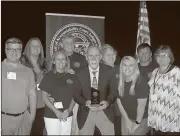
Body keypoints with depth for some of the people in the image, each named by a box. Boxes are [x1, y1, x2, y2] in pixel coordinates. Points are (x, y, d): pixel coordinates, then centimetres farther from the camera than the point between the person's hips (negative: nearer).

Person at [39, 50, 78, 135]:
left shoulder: (71, 77, 5)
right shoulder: (48, 76, -3)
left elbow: (74, 96, 9)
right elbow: (44, 97, -4)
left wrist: (69, 110, -6)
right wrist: (56, 111, -13)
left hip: (67, 115, 3)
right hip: (52, 115, -3)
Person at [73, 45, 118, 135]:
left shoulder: (109, 71, -5)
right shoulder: (80, 73, -6)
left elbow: (114, 91, 1)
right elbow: (76, 94, -2)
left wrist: (108, 102, -18)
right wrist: (85, 102, -20)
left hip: (105, 113, 1)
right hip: (86, 114, 0)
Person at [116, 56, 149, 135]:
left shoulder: (141, 83, -21)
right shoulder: (119, 82, -6)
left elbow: (141, 105, -19)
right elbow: (119, 101, -3)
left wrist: (137, 123, -13)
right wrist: (127, 120, -3)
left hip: (140, 119, -4)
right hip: (126, 117, 5)